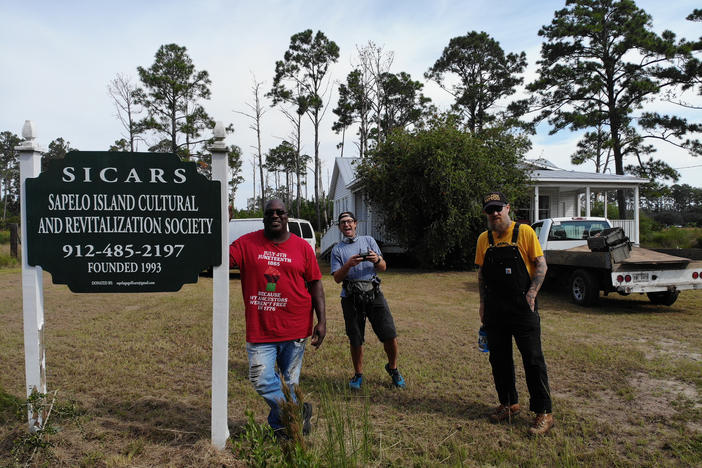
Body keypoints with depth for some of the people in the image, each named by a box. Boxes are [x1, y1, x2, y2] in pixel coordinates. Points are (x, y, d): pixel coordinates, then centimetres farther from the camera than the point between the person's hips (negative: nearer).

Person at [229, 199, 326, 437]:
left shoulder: (302, 247, 3)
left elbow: (315, 284, 4)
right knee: (261, 381, -3)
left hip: (295, 329, 0)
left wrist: (322, 321, -1)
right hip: (259, 329, 0)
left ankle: (279, 423, 34)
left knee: (290, 381, 11)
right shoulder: (247, 243, 3)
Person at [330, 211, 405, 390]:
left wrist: (376, 260, -12)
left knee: (390, 336, -3)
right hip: (351, 298, -1)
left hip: (374, 294, 1)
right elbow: (337, 278, 1)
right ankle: (358, 375, 27)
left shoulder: (368, 240, 14)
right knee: (355, 340, 6)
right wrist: (348, 264, -17)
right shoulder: (337, 249, 10)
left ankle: (392, 368, 22)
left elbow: (383, 267, 11)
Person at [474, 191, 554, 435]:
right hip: (495, 310, 5)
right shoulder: (484, 239, 8)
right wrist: (483, 303, 10)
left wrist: (531, 294, -14)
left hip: (522, 307, -4)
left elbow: (540, 264, -4)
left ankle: (543, 413, 11)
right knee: (499, 359, 12)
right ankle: (509, 403, 29)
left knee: (533, 359, -1)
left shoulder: (524, 232, -4)